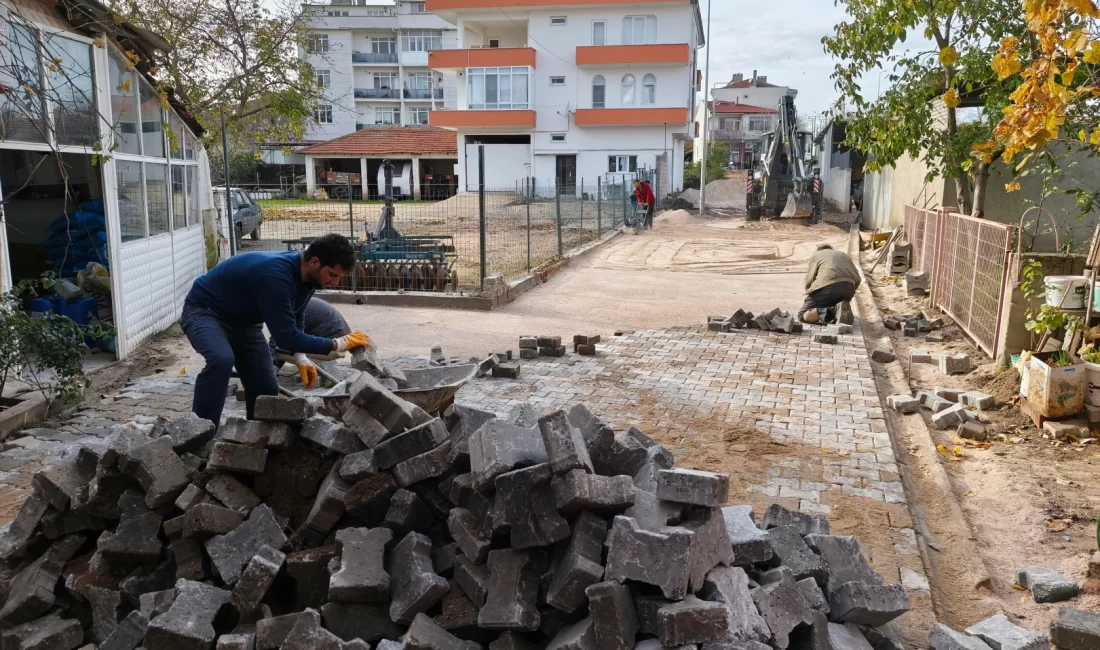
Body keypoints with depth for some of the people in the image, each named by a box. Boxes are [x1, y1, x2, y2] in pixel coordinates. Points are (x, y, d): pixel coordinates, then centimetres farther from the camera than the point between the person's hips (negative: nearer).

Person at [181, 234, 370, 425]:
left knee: (267, 390, 1)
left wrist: (300, 358, -7)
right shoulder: (275, 276, -37)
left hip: (244, 321, 8)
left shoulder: (308, 275, -10)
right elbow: (285, 336, -37)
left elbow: (295, 318, 8)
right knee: (221, 360, -36)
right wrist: (338, 344, -30)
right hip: (204, 311, -8)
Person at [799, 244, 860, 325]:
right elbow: (857, 278, 23)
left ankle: (833, 311, -23)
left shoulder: (815, 255, 23)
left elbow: (809, 281, 11)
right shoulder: (844, 255, 35)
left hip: (829, 286, -5)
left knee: (802, 316, 1)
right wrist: (848, 295, 34)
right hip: (848, 286, 5)